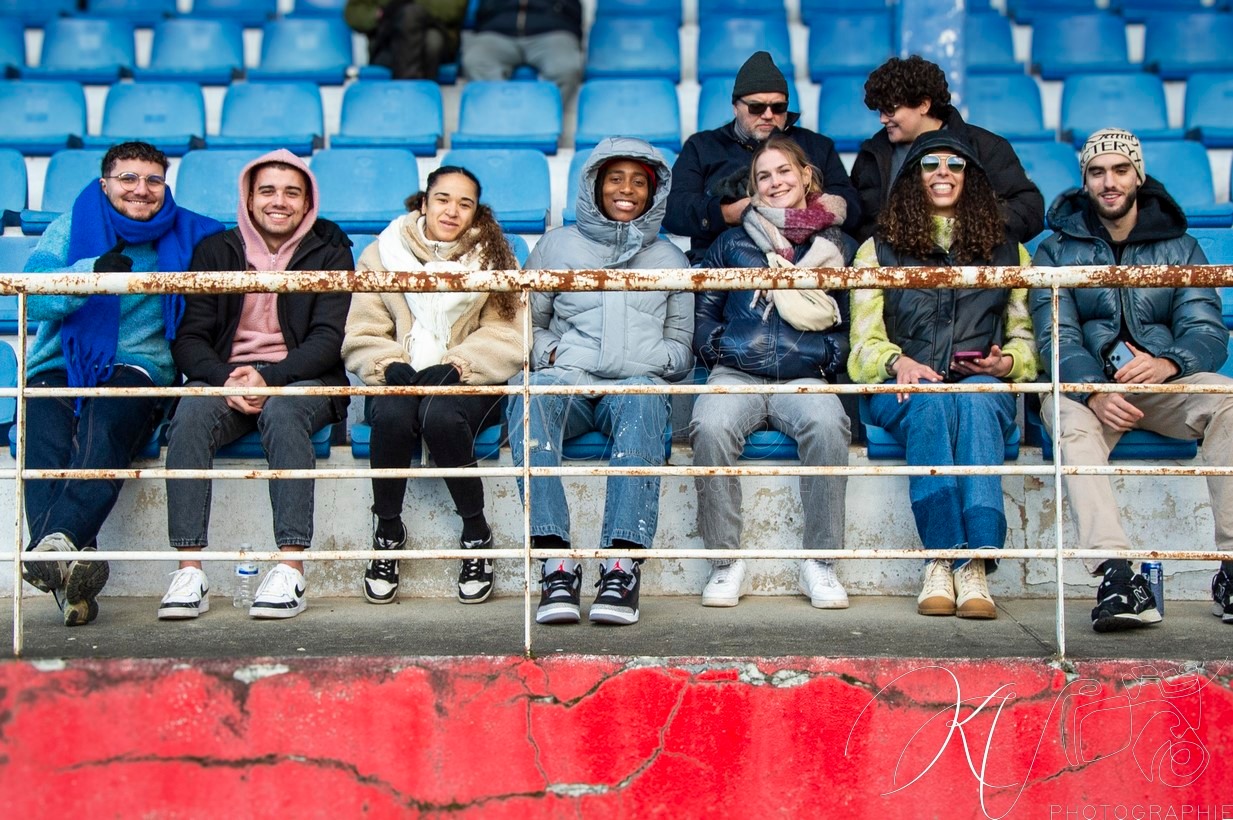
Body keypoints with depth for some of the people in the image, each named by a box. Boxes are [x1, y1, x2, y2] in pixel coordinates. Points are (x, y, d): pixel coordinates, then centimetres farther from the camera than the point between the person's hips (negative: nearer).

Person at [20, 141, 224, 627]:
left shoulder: (186, 235, 14)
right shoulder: (73, 226, 11)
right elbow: (30, 295, -4)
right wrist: (93, 272, -23)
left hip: (135, 367, 0)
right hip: (60, 366, 0)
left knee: (103, 430, -36)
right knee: (44, 440, -33)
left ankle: (57, 541, -54)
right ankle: (70, 571, -47)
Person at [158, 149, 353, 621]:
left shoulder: (330, 252, 6)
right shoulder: (216, 251, 11)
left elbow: (327, 340, -4)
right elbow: (189, 338, 4)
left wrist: (270, 377, -21)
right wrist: (225, 379, -17)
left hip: (303, 378, -2)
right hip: (226, 375, 2)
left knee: (282, 412, -36)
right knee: (190, 415, -30)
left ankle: (291, 570, -39)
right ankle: (189, 573, -35)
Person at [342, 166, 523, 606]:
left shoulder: (492, 256, 7)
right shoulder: (382, 255, 10)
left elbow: (505, 339, -2)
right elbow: (361, 337, 5)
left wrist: (456, 365, -17)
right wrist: (390, 366, -16)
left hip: (469, 383, -1)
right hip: (401, 379, 1)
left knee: (440, 415, -35)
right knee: (393, 414, -34)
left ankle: (476, 530, -18)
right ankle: (387, 528, -14)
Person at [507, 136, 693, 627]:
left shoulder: (669, 259, 24)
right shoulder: (557, 246, 21)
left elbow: (681, 346, 20)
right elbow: (529, 325, 20)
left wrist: (644, 362, -3)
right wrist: (554, 355, -2)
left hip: (637, 384, 0)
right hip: (568, 379, 0)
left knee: (643, 399, -39)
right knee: (531, 396, -37)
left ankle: (623, 562, -47)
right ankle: (556, 560, -44)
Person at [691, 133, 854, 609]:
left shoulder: (837, 247, 18)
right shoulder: (733, 243, 20)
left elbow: (851, 324, 17)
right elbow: (703, 311, 20)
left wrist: (829, 358, -1)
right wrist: (717, 348, 2)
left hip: (804, 378, 0)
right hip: (736, 374, 1)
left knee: (828, 424, -36)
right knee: (710, 426, -34)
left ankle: (820, 563, -25)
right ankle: (725, 562, -23)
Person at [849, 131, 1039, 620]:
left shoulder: (1006, 251, 23)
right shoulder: (879, 251, 18)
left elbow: (1025, 334, 17)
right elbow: (865, 339, 8)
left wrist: (1006, 362, -6)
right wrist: (899, 362, -14)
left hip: (984, 387, 1)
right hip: (903, 390, 0)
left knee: (976, 397, -38)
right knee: (931, 401, -38)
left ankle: (974, 565, -48)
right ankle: (942, 561, -42)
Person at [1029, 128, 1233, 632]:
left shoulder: (1179, 247, 12)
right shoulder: (1056, 251, 9)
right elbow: (1056, 338, -6)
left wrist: (1168, 363, -27)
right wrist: (1094, 391, -28)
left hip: (1164, 386, 1)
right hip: (1086, 386, -1)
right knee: (1069, 415, -36)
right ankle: (1117, 575, -49)